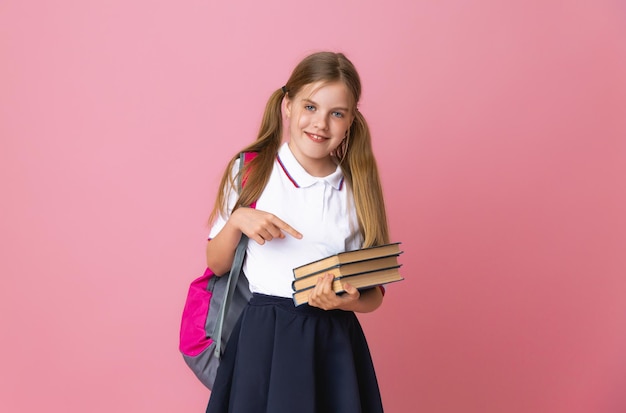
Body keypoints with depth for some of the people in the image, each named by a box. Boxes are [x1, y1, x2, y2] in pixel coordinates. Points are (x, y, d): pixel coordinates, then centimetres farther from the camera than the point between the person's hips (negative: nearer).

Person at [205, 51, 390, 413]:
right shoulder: (250, 172, -1)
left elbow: (374, 293, 5)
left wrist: (347, 301, -16)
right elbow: (217, 264, 4)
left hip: (335, 343, 2)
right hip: (264, 338, -1)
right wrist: (237, 220, -13)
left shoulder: (359, 189, 2)